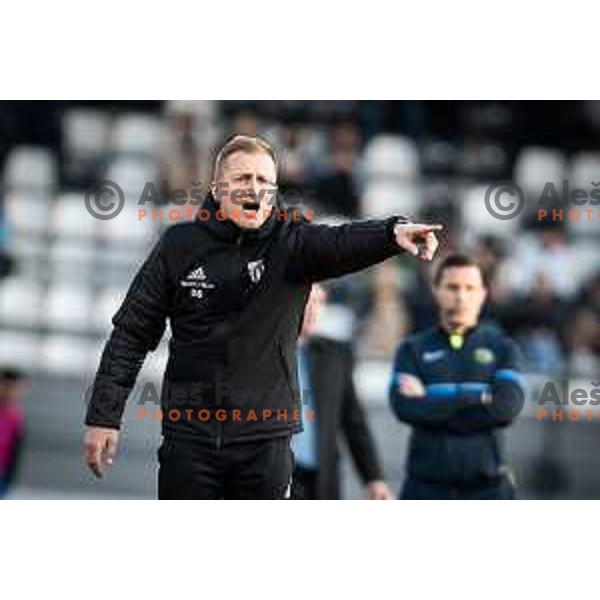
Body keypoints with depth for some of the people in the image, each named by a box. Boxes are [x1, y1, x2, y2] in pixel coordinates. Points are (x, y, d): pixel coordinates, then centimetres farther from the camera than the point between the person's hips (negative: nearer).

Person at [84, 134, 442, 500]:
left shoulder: (292, 243, -2)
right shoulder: (180, 245, 0)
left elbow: (343, 243, -24)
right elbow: (132, 332, 4)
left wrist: (394, 232, -46)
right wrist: (104, 417, 0)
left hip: (265, 439, 0)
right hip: (189, 435, 0)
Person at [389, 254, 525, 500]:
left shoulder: (501, 348, 8)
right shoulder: (413, 349, 8)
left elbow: (506, 406, -10)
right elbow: (405, 406, -10)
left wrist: (431, 403, -9)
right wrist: (476, 397, -12)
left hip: (487, 487, 0)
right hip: (426, 487, 0)